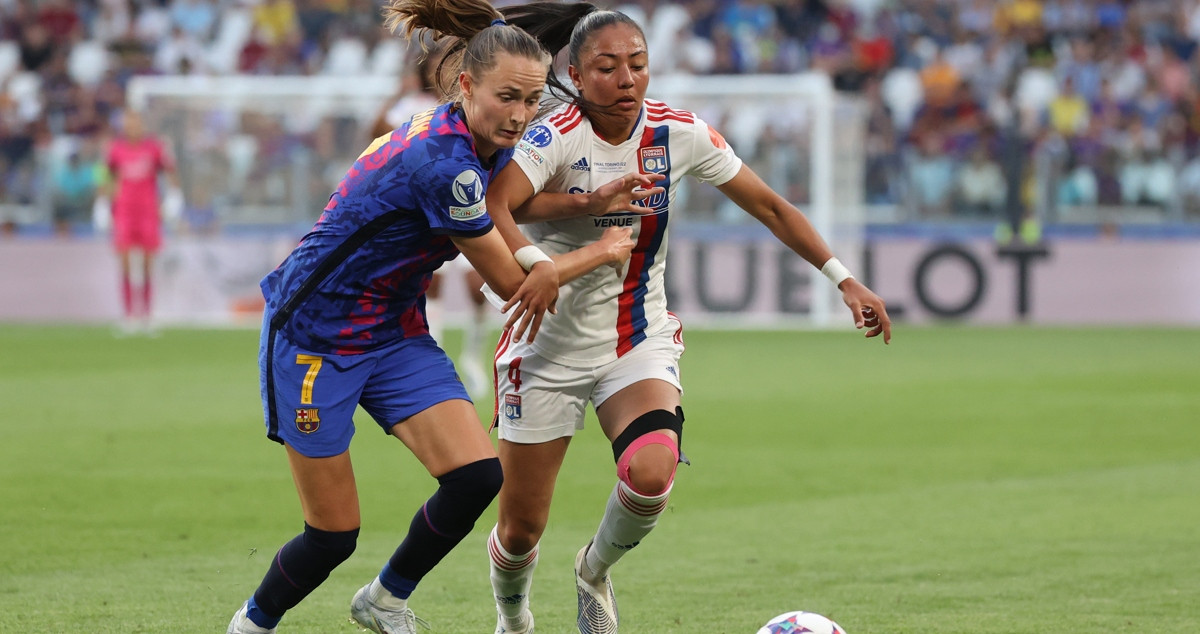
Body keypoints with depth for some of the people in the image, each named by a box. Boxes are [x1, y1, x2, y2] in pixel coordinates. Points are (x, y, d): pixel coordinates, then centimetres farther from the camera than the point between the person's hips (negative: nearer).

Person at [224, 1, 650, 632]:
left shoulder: (485, 146, -3)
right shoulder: (441, 164, -29)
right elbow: (508, 280, -17)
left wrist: (540, 263, -4)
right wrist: (601, 251, -3)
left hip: (394, 332, 8)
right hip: (314, 336, -8)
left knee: (476, 476, -12)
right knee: (334, 534, -3)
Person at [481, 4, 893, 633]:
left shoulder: (679, 133, -6)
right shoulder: (555, 137, -19)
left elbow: (771, 208, 4)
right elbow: (490, 209, -36)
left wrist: (844, 279, -2)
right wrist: (585, 202, -45)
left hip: (639, 339, 2)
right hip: (549, 343, -2)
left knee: (650, 475, -27)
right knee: (521, 528, 2)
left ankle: (595, 571, 7)